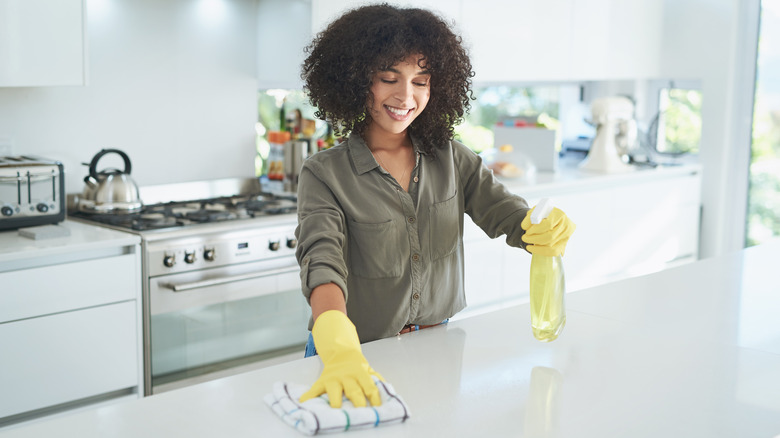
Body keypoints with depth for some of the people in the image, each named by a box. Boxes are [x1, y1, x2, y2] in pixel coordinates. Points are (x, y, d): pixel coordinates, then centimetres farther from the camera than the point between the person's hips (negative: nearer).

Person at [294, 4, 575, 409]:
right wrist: (339, 351, -43)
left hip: (438, 344, 3)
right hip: (360, 355, -3)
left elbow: (503, 211, -6)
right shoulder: (324, 175, -12)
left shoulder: (451, 159, 2)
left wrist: (546, 231, -30)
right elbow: (322, 261, -25)